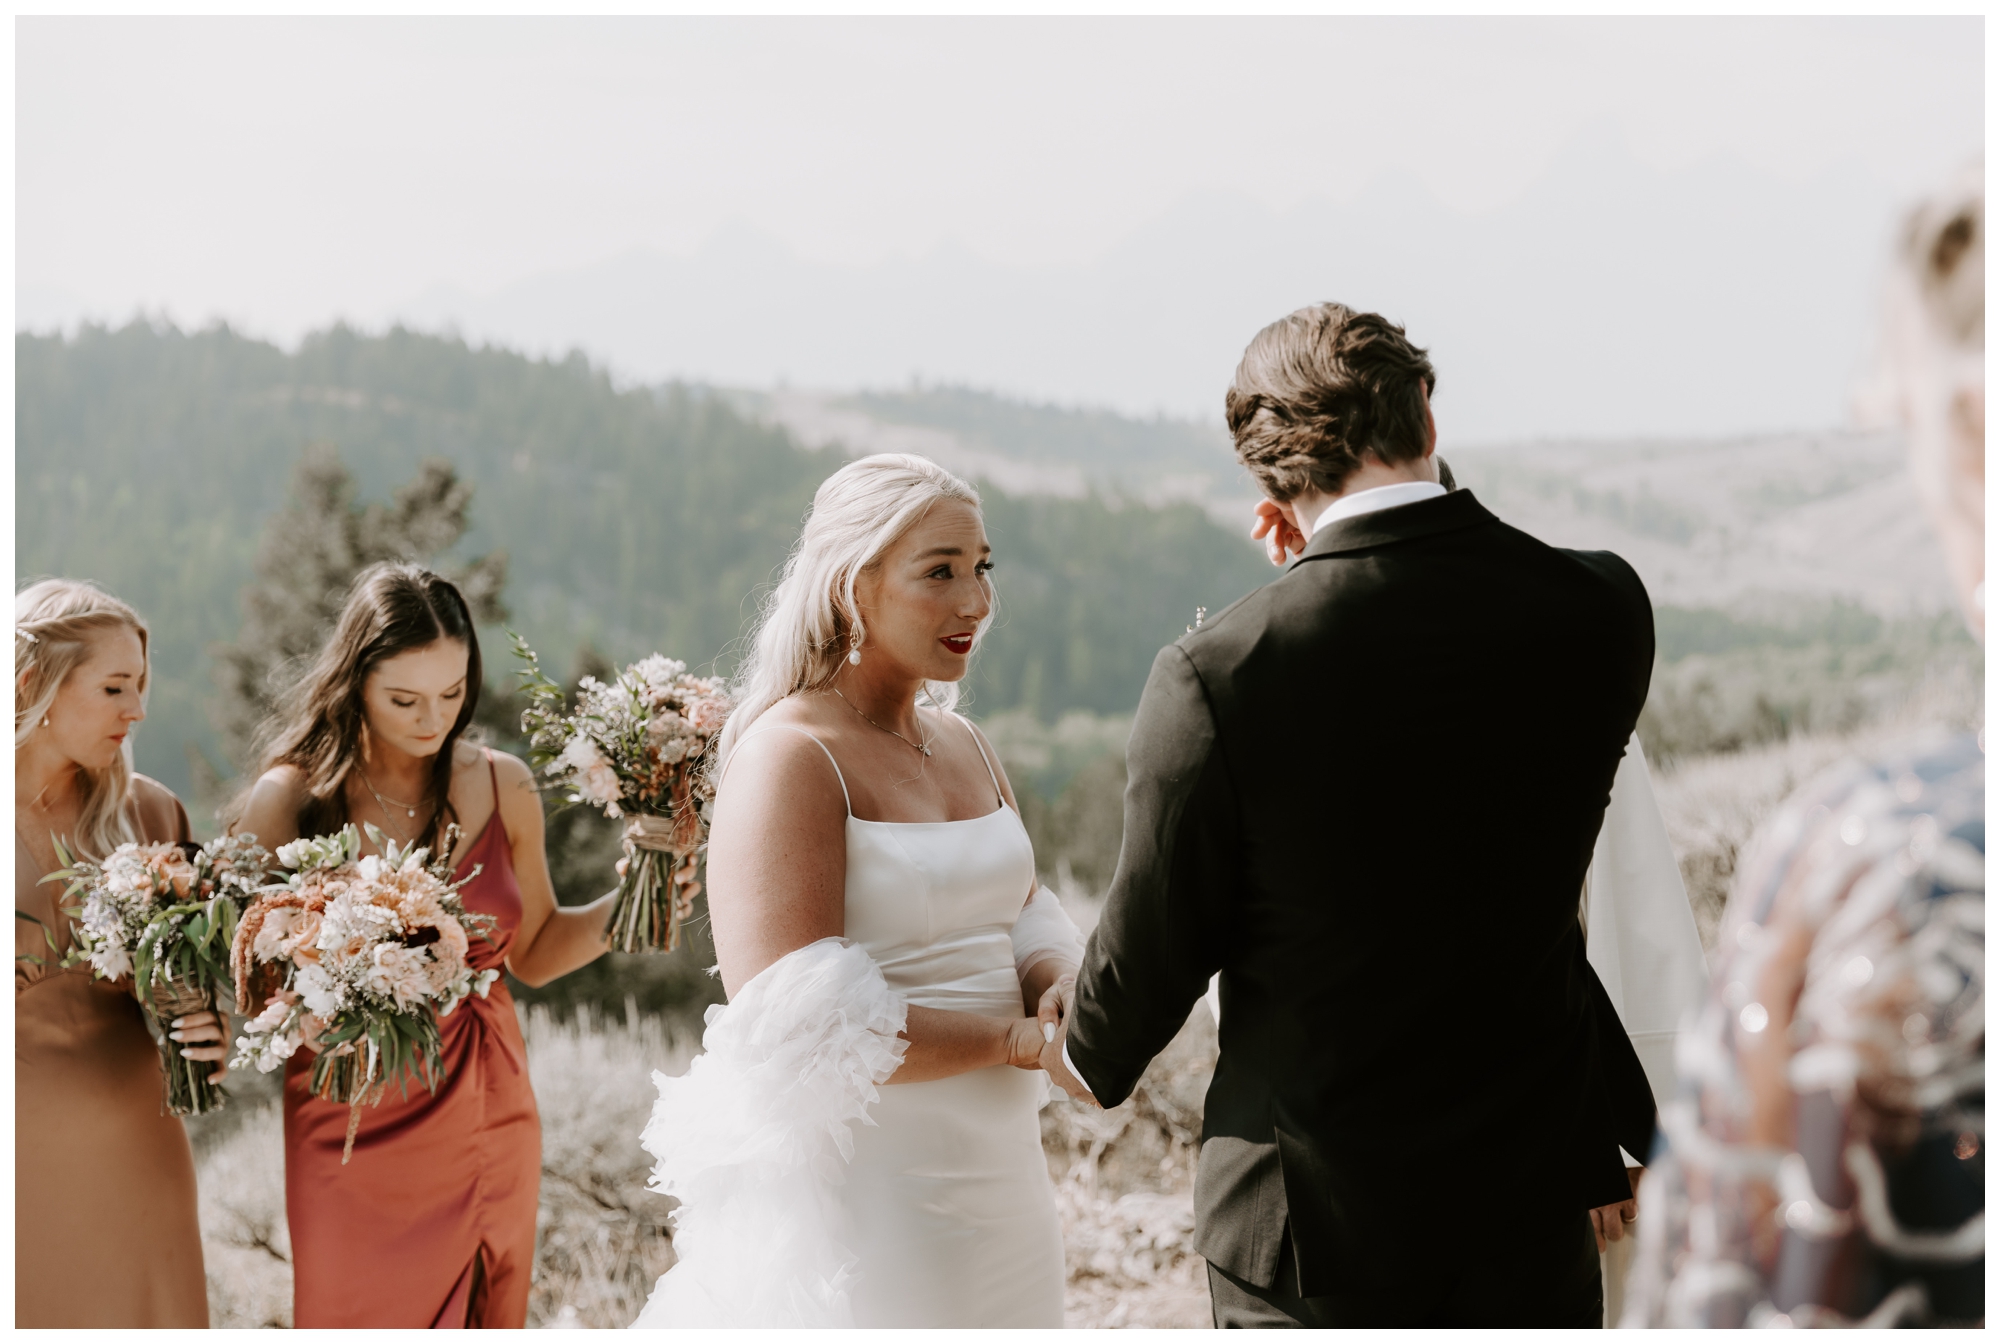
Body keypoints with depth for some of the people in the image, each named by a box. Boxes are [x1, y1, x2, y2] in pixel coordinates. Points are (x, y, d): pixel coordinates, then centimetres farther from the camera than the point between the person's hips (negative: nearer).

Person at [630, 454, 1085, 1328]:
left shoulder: (964, 746, 10)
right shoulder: (789, 755, -15)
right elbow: (798, 1026, -23)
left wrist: (1055, 991, -8)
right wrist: (1019, 1040, -18)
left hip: (996, 1183, 8)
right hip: (850, 1198, -8)